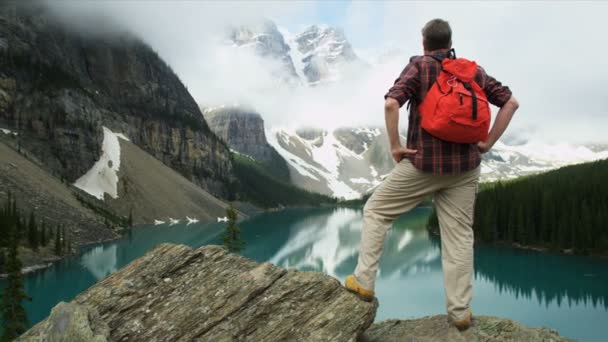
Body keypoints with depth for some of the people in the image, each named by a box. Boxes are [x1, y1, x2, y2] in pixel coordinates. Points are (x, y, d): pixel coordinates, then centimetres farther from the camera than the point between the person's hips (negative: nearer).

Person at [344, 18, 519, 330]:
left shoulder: (418, 66, -4)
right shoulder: (473, 70, 9)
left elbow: (391, 103, -20)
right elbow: (510, 102, 8)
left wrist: (395, 146, -10)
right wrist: (487, 143, 8)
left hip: (423, 164, -4)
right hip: (465, 167, 4)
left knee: (376, 211, 13)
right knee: (459, 236, 8)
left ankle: (364, 281, 13)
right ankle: (459, 312, 13)